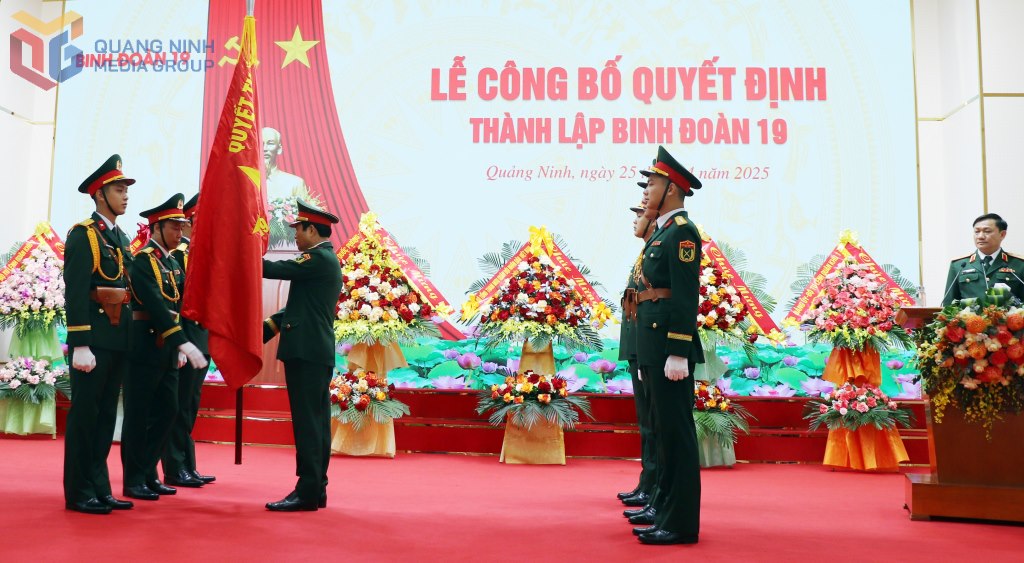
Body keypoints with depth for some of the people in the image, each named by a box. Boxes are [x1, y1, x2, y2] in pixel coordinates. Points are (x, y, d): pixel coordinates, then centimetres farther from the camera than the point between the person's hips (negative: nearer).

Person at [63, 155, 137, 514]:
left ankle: (99, 488, 19)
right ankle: (78, 492, 8)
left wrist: (129, 339, 15)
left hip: (119, 340, 8)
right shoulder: (82, 235, -7)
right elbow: (75, 293, -14)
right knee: (85, 414, -1)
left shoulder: (122, 238, 17)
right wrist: (80, 344, -20)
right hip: (93, 339, -8)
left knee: (106, 414, 11)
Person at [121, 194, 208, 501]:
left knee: (167, 411, 11)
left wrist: (179, 346, 8)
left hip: (167, 350, 8)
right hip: (145, 348, -8)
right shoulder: (142, 261, -11)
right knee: (138, 415, 0)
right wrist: (184, 343, -28)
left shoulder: (174, 264, 15)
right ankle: (134, 480, 9)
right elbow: (156, 307, -22)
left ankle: (148, 473, 21)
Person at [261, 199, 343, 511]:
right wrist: (267, 327, 13)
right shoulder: (325, 259, 21)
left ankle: (307, 492, -6)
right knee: (316, 421, 11)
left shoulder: (318, 258, -10)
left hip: (306, 352, -10)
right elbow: (299, 306, 20)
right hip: (318, 352, 10)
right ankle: (317, 488, 17)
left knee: (307, 421, -9)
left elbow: (275, 270, -16)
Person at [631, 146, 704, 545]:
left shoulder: (681, 232, -10)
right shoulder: (662, 234, 19)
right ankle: (665, 507, 26)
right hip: (653, 346, 10)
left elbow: (686, 297, -18)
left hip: (669, 344, -10)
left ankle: (681, 522, 1)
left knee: (675, 430, -5)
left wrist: (678, 354, -22)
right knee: (662, 428, 15)